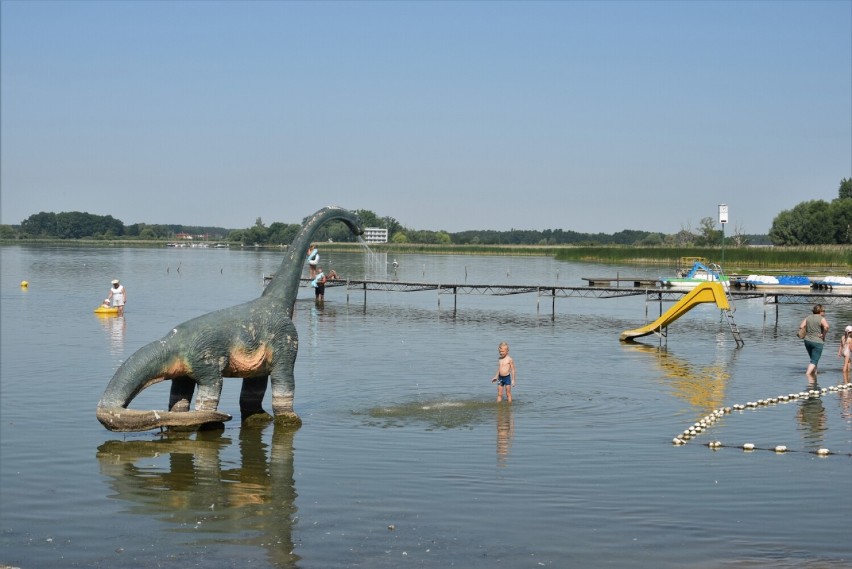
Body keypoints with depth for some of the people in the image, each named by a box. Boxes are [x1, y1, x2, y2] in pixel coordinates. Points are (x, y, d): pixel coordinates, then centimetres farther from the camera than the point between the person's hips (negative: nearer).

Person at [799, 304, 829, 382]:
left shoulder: (808, 317, 6)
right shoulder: (821, 319, -10)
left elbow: (801, 326, 1)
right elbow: (826, 326, -28)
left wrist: (806, 334, 11)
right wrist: (824, 335, -14)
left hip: (807, 341, 6)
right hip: (817, 342, -6)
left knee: (813, 359, 19)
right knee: (814, 361, -3)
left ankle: (814, 379, 23)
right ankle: (808, 373, -27)